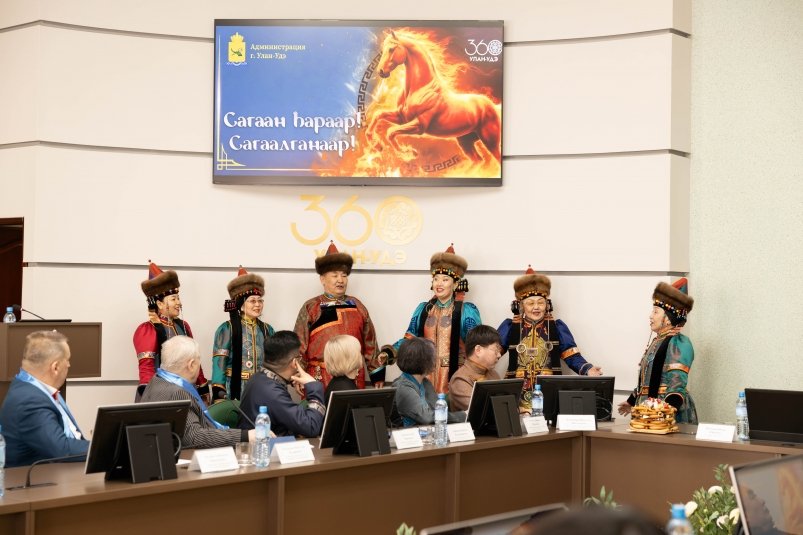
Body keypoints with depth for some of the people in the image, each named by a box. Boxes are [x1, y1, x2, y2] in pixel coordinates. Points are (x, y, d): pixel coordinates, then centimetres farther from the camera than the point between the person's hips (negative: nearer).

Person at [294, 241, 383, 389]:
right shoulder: (310, 308, 1)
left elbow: (370, 343, 14)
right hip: (320, 380, -3)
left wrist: (377, 374, 13)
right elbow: (299, 345, 0)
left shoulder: (357, 306, 11)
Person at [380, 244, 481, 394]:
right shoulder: (423, 309, 12)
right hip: (426, 375, 4)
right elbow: (409, 339, 12)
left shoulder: (467, 311, -2)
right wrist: (389, 352, -3)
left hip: (454, 377, -4)